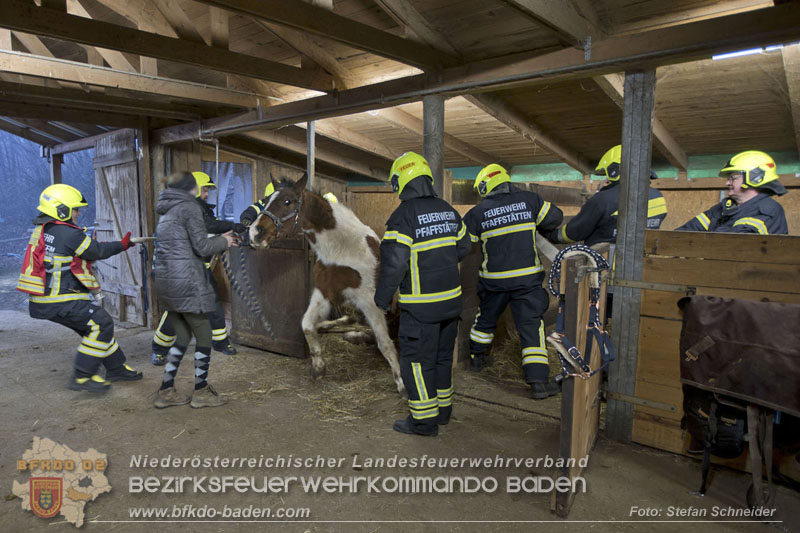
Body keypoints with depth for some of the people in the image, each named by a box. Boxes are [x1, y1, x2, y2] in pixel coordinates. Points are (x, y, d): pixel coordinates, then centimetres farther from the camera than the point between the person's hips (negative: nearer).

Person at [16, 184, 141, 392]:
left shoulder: (42, 230, 12)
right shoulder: (68, 234, -17)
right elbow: (97, 251, -6)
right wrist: (122, 245, 7)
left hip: (45, 299, 10)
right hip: (58, 302, -10)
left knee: (95, 326, 16)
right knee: (101, 324, -9)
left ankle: (117, 368, 25)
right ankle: (82, 377, -6)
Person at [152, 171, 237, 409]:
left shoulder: (167, 211, 18)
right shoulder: (189, 207, -10)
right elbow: (202, 247, -13)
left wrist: (218, 239, 20)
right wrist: (223, 242, 5)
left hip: (165, 281, 9)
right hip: (186, 282, -9)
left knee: (183, 336, 17)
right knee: (204, 336, 5)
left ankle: (166, 391, 20)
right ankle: (201, 392, 15)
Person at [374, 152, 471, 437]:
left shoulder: (403, 216, -17)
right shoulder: (447, 210, 6)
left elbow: (394, 262, -20)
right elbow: (463, 246, 15)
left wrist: (382, 296, -7)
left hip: (421, 305, -7)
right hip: (451, 298, 7)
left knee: (416, 360, 5)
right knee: (442, 355, 20)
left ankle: (424, 419, 13)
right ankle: (443, 408, 33)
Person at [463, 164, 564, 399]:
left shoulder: (478, 213, -5)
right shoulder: (529, 200, -2)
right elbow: (555, 217, 10)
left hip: (494, 280, 1)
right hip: (527, 278, -1)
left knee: (486, 318, 24)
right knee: (531, 326, 2)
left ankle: (477, 356, 43)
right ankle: (539, 380, -2)